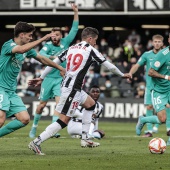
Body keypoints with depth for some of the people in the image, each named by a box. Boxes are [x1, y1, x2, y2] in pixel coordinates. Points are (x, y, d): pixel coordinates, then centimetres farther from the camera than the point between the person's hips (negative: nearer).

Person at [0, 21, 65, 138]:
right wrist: (43, 39, -33)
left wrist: (61, 68, 30)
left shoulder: (27, 49, 12)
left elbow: (42, 59, 26)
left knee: (25, 119, -2)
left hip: (11, 91, 9)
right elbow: (21, 49, -36)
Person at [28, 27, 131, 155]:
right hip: (73, 89, -9)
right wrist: (122, 75, 19)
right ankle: (36, 142, -16)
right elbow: (109, 66, 4)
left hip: (67, 85, 9)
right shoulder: (91, 50, -4)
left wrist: (41, 78, 17)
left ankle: (85, 139, 24)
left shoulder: (71, 48, 14)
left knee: (91, 104, 25)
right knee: (64, 120, -8)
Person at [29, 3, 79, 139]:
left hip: (61, 79, 1)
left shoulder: (65, 42, 1)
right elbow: (41, 54, -25)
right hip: (49, 78, -1)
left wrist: (76, 12, -10)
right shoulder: (48, 45, -6)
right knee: (42, 104, 7)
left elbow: (74, 29, -1)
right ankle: (34, 127, 24)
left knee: (59, 102, -15)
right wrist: (53, 57, -42)